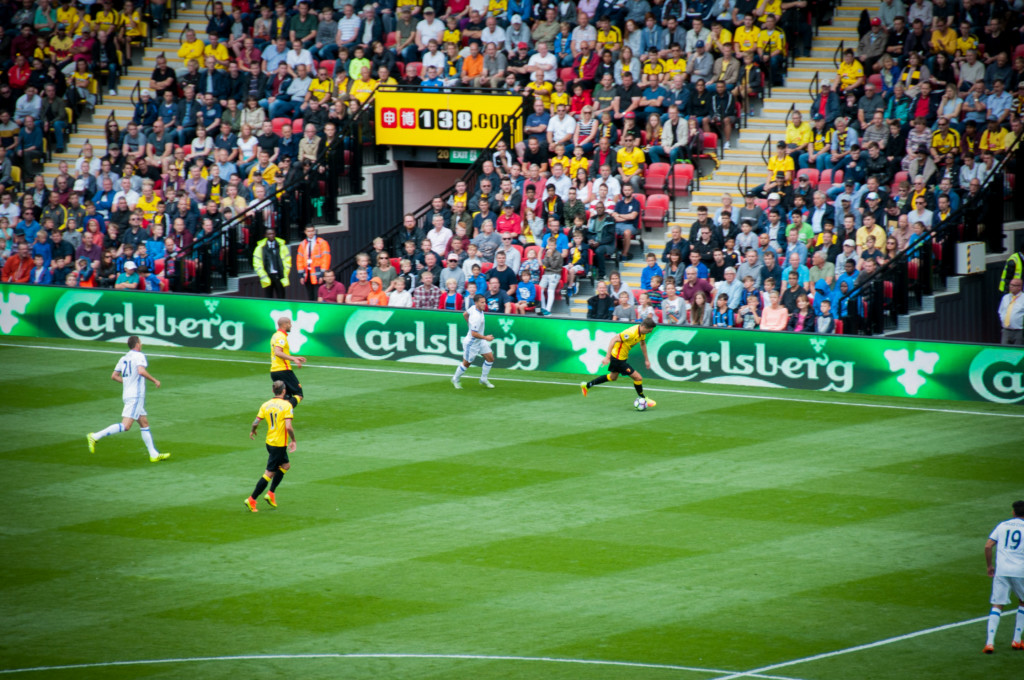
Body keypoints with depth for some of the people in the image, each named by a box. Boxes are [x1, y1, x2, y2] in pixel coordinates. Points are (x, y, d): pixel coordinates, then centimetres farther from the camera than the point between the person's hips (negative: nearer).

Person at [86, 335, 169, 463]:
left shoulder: (123, 359, 15)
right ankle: (95, 437, -22)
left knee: (144, 424, 13)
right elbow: (141, 371, -24)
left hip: (127, 394, 9)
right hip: (136, 395, -9)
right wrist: (155, 381, -12)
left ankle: (154, 455, 13)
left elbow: (114, 376, 14)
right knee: (125, 426, -15)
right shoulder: (139, 356, -7)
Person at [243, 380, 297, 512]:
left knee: (285, 465, 25)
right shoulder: (287, 405, -16)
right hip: (280, 444, -7)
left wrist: (252, 431, 20)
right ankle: (251, 500, -3)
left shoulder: (266, 405, 1)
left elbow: (256, 422, -1)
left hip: (270, 441, 7)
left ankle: (271, 494, 21)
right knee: (269, 473, -2)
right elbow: (288, 426, -23)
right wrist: (293, 440, -10)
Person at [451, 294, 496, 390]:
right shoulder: (476, 317, -34)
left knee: (490, 358, 7)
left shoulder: (474, 307, -8)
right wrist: (486, 338, -22)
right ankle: (455, 379, 34)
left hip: (480, 342, 9)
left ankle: (483, 379, 23)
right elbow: (474, 334, -32)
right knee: (466, 363, 10)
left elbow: (465, 314, 12)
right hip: (472, 342, -9)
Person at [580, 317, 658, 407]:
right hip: (618, 358, -10)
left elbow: (642, 343, 17)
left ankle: (587, 385, 37)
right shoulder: (631, 333, -32)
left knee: (613, 377, 27)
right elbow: (614, 339, -29)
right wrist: (607, 357, -30)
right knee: (638, 378, -6)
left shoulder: (642, 332, -4)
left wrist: (646, 359, 21)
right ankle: (642, 399, 16)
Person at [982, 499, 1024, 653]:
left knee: (997, 606, 1)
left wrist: (990, 566, 15)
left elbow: (988, 546, 5)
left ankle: (990, 642, -13)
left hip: (1001, 571, 1)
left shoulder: (1002, 525, 10)